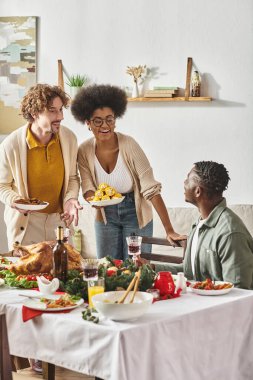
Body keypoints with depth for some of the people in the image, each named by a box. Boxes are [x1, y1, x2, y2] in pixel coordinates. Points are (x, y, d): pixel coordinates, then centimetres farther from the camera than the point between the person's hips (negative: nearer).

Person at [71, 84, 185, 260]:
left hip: (135, 214, -3)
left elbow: (152, 189, -24)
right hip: (106, 216, 3)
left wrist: (169, 230, -28)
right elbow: (88, 188, -6)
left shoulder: (129, 145, -22)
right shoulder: (84, 151, -11)